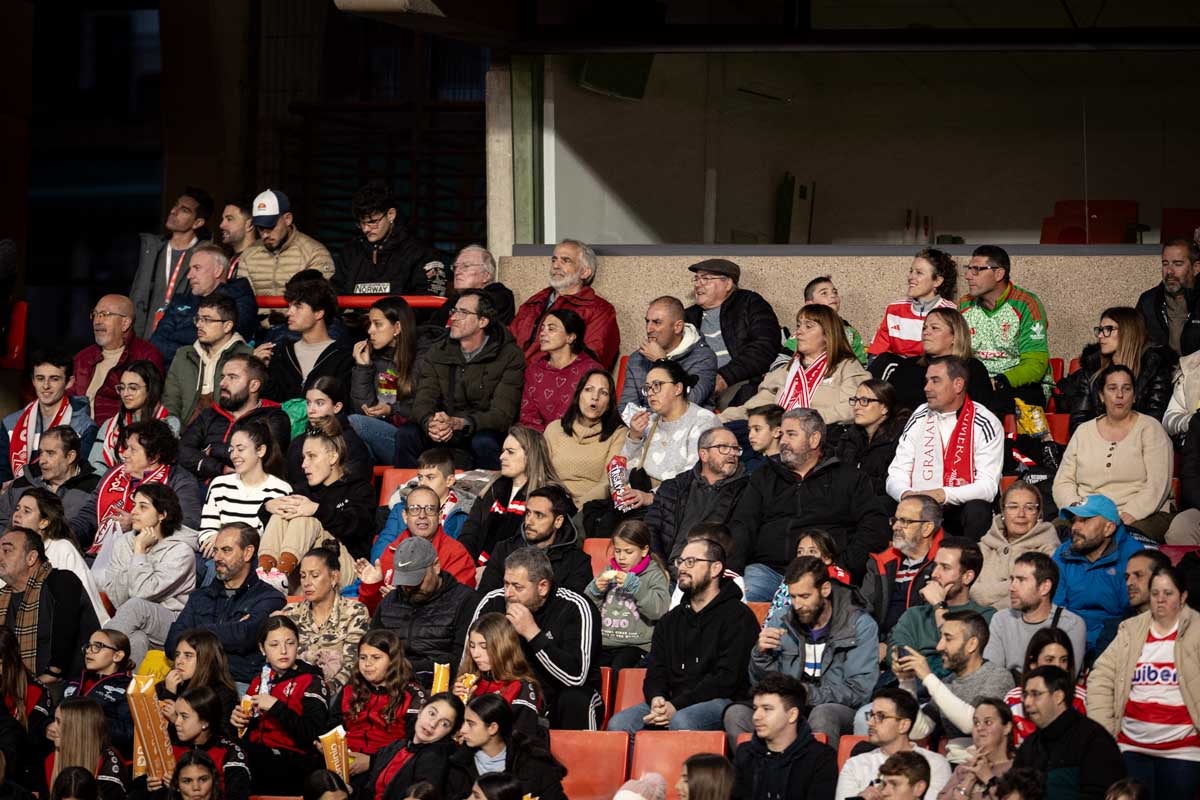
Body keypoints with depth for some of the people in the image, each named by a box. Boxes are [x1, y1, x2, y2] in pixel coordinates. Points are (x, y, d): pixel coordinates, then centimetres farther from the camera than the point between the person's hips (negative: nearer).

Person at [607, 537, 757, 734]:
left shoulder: (738, 616, -1)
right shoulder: (669, 620, 22)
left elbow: (727, 678, -11)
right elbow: (655, 671, 16)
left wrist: (677, 706, -18)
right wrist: (656, 699, -10)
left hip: (721, 701, -6)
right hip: (672, 703, 6)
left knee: (681, 722, -38)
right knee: (618, 724, -19)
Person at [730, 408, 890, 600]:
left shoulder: (848, 478, 17)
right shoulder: (764, 478, 27)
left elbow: (875, 526, 7)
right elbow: (742, 525, 17)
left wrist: (847, 565, -9)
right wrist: (733, 567, -3)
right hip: (768, 568, 2)